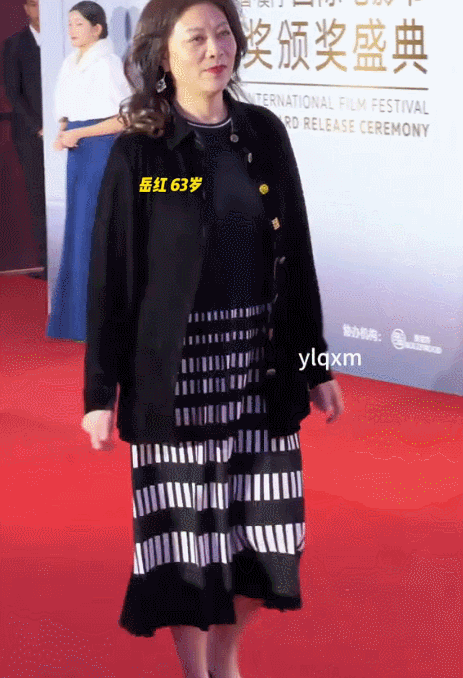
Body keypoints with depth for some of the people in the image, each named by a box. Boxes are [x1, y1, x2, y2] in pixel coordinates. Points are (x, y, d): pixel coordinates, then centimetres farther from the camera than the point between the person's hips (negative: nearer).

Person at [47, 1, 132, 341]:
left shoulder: (107, 63, -12)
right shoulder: (71, 64, 12)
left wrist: (78, 133, -15)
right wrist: (63, 134, -2)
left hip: (102, 151, -8)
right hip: (78, 153, 8)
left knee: (95, 231, -5)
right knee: (78, 230, 9)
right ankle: (78, 313, 15)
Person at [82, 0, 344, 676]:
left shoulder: (263, 134, 4)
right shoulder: (139, 152, -7)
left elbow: (297, 256, 9)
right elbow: (110, 274, -6)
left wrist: (315, 365, 10)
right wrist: (101, 392, -8)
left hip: (259, 367, 4)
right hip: (175, 372, -4)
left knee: (260, 534, 8)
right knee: (185, 535, 3)